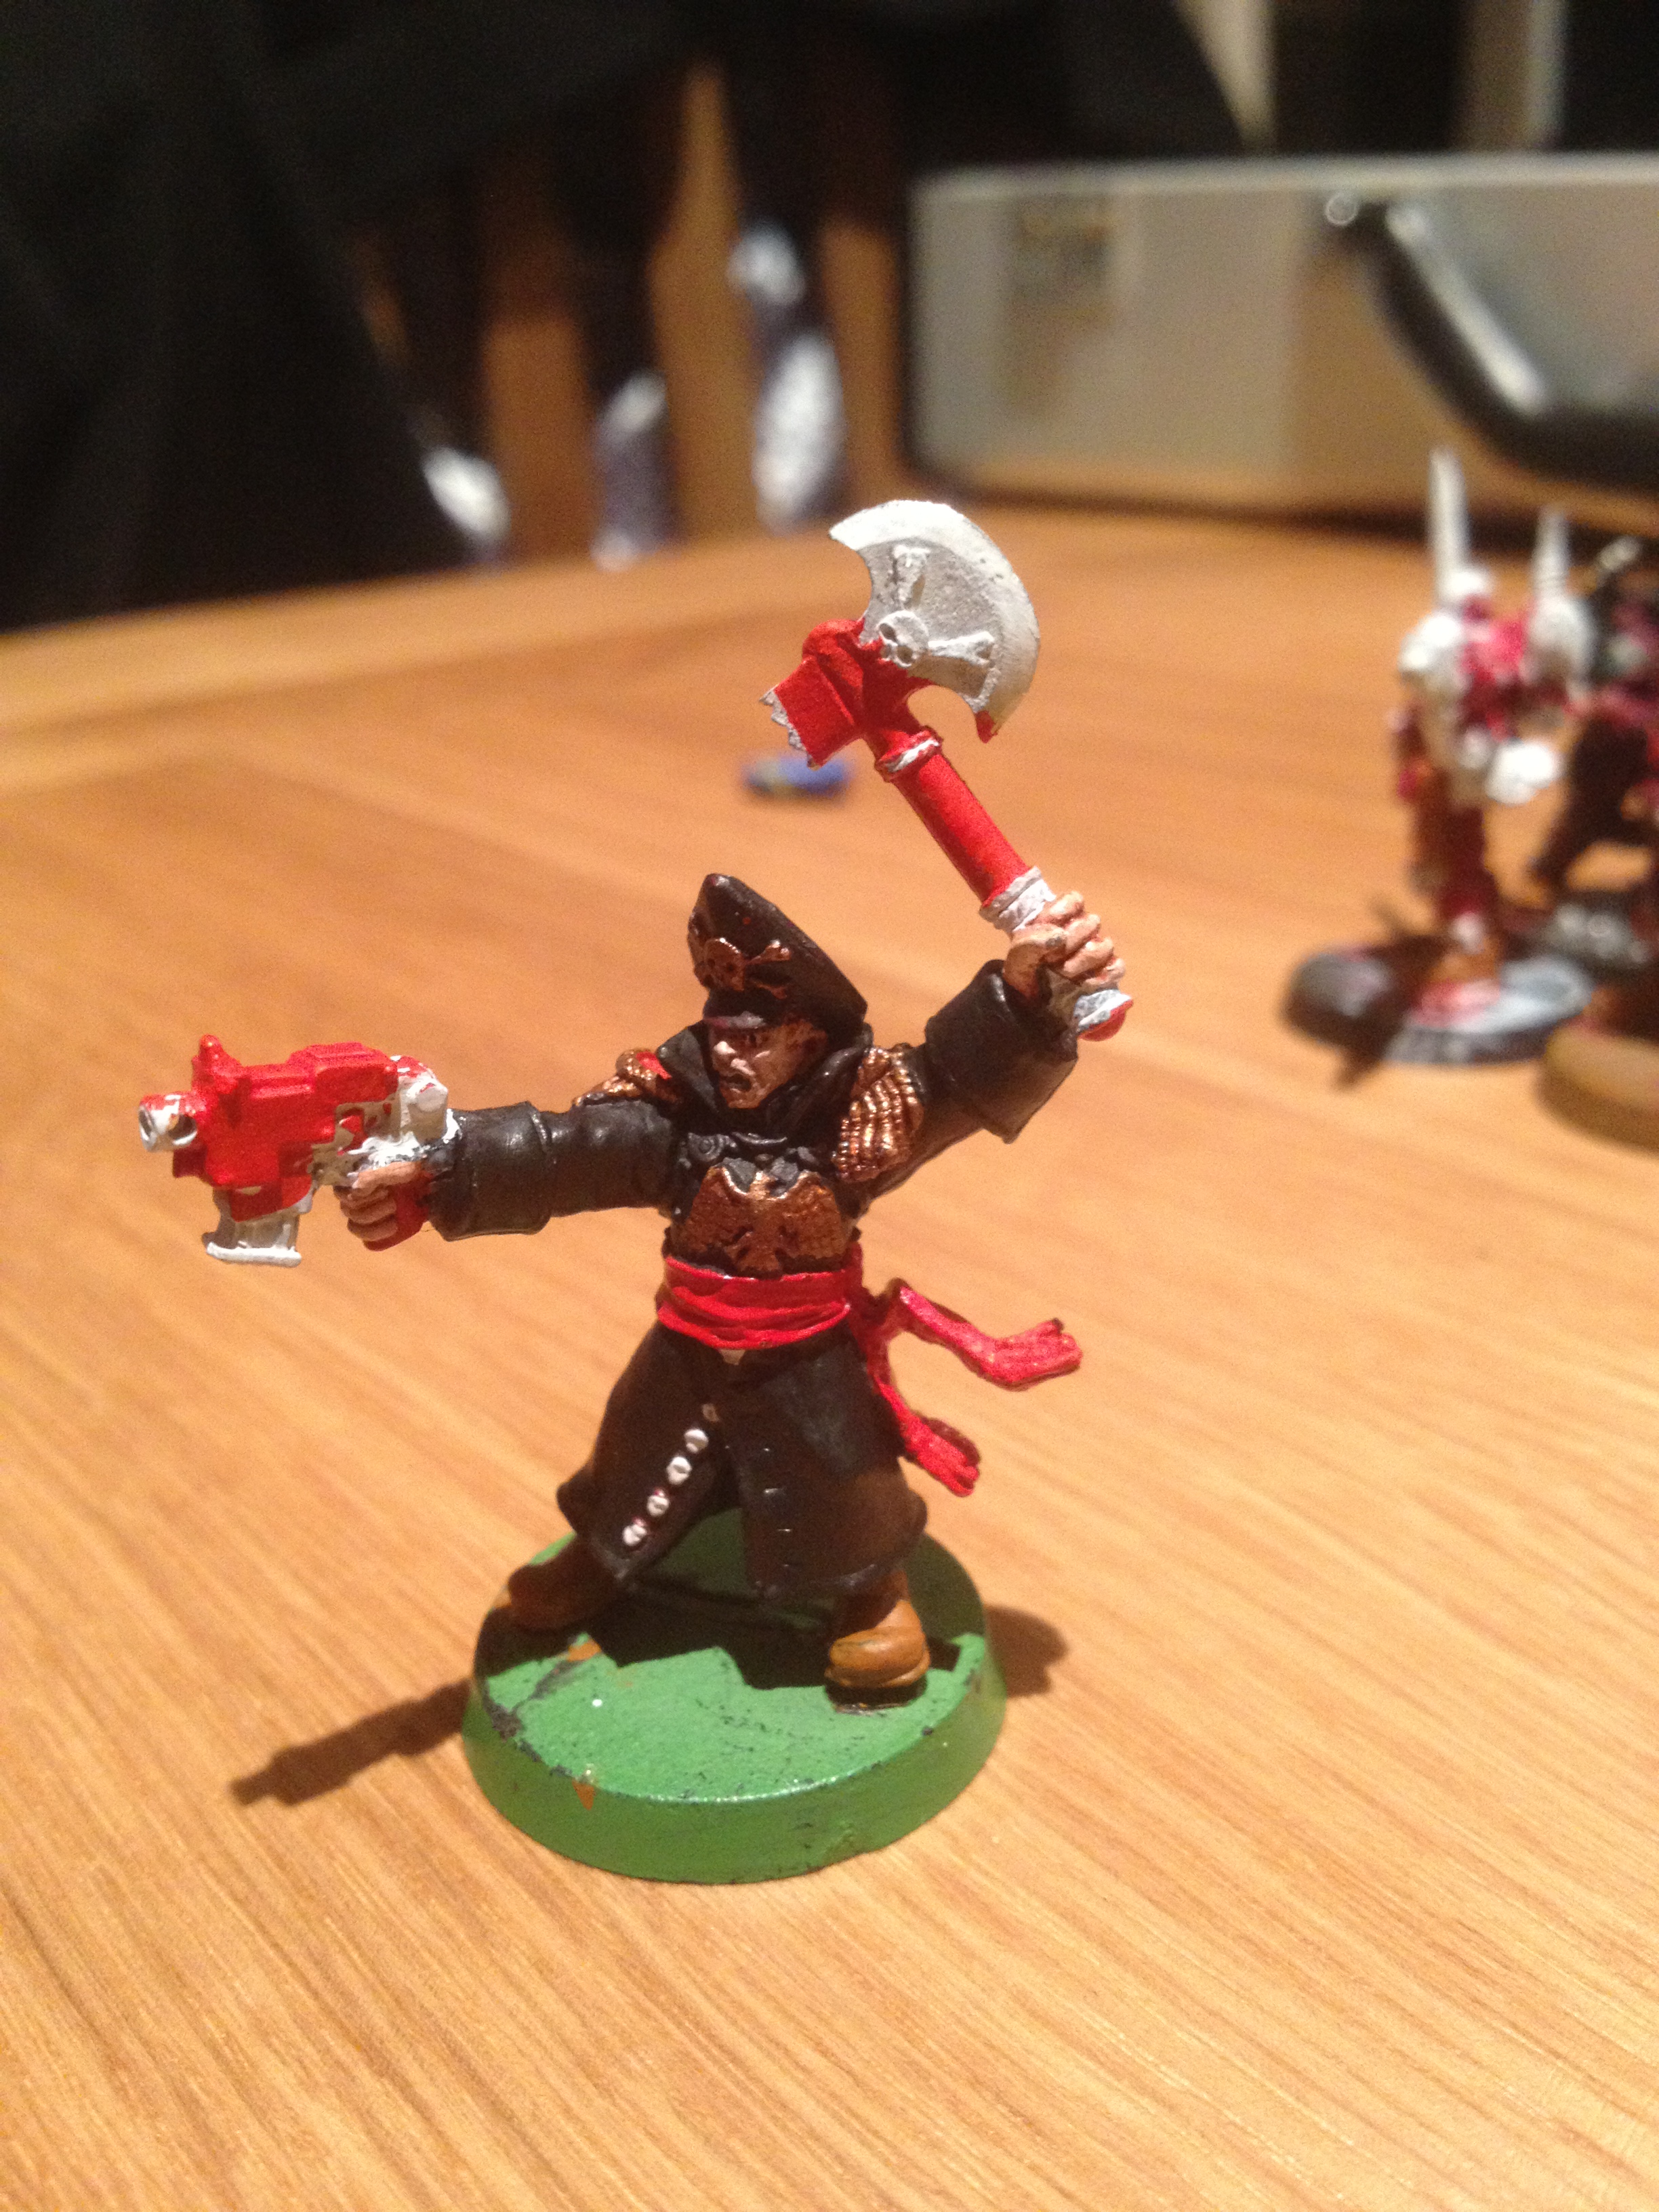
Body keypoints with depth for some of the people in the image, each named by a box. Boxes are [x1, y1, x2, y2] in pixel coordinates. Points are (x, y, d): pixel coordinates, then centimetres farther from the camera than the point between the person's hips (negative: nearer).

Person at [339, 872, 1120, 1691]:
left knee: (839, 1487, 16)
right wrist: (438, 1170, -38)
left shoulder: (859, 1115, -21)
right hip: (691, 1353, 3)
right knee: (637, 1467, 24)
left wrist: (1023, 991, -52)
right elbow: (550, 1152, -24)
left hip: (810, 1364, -2)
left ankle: (875, 1590, 48)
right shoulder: (667, 1115, -18)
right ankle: (599, 1561, 56)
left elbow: (967, 1072, -33)